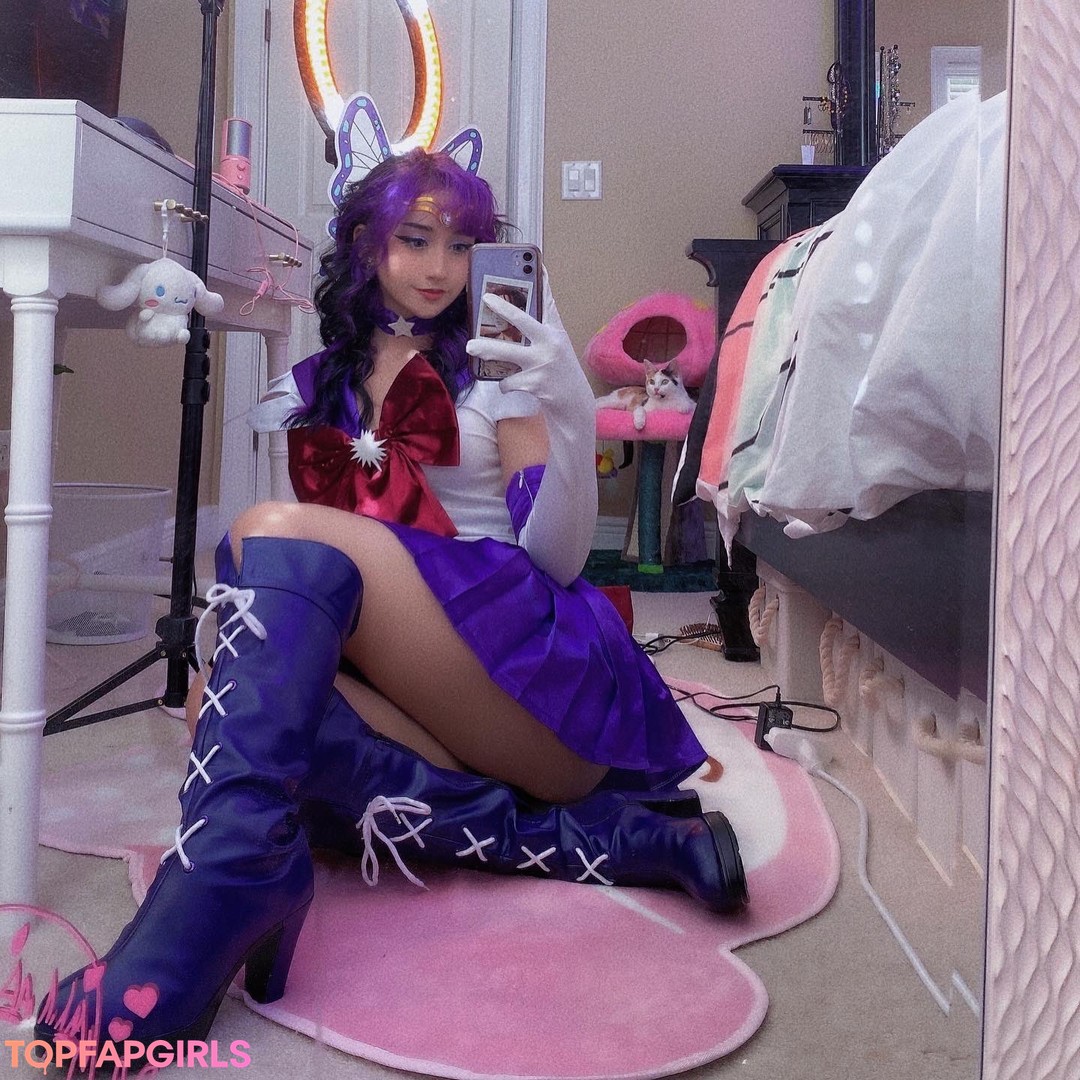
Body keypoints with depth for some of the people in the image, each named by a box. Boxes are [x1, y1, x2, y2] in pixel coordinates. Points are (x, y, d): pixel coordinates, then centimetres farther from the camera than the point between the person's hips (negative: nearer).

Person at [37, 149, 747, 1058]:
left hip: (532, 668, -4)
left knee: (283, 534, -21)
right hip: (413, 702, 4)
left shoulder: (493, 368, 9)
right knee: (238, 701, -27)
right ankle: (617, 836, -27)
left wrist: (572, 415, -20)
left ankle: (219, 890, -37)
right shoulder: (312, 390, 20)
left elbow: (557, 557, -4)